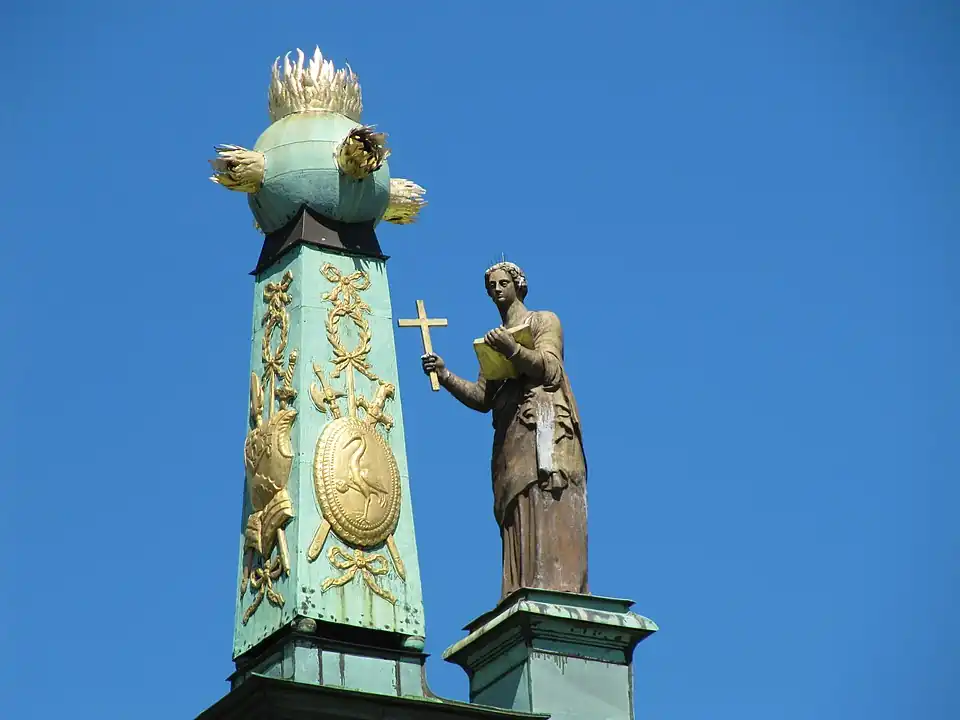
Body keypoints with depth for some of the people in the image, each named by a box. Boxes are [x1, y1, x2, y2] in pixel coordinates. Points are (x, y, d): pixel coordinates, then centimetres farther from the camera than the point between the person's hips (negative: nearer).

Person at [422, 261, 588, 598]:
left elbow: (551, 370, -4)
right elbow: (482, 398, 20)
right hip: (510, 434, 6)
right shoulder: (494, 339, 29)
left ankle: (556, 591, -30)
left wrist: (514, 350, -20)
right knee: (519, 519, -7)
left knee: (547, 514, -19)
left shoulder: (543, 321, 13)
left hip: (543, 424, -6)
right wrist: (444, 375, 6)